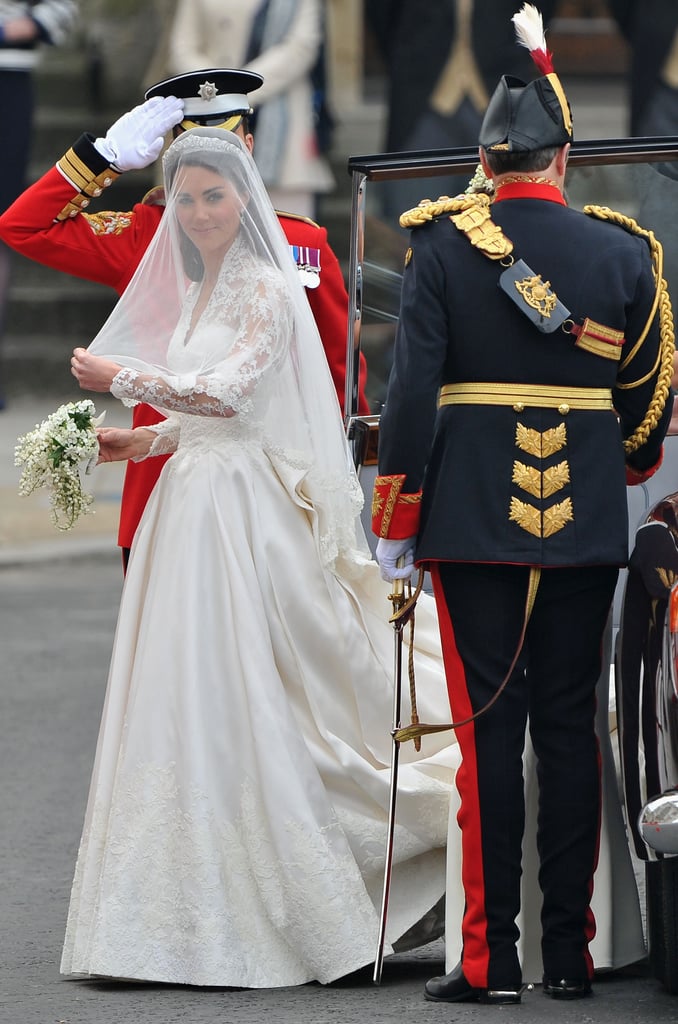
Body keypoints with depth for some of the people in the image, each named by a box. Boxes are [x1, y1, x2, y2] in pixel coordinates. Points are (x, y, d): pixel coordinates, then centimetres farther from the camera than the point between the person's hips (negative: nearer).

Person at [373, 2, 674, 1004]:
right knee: (571, 725, 7)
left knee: (488, 725, -1)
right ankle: (570, 952, 8)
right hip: (587, 523, 2)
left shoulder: (443, 243, -4)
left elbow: (414, 387, -7)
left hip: (474, 516, -2)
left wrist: (394, 522, -2)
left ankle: (490, 957, -3)